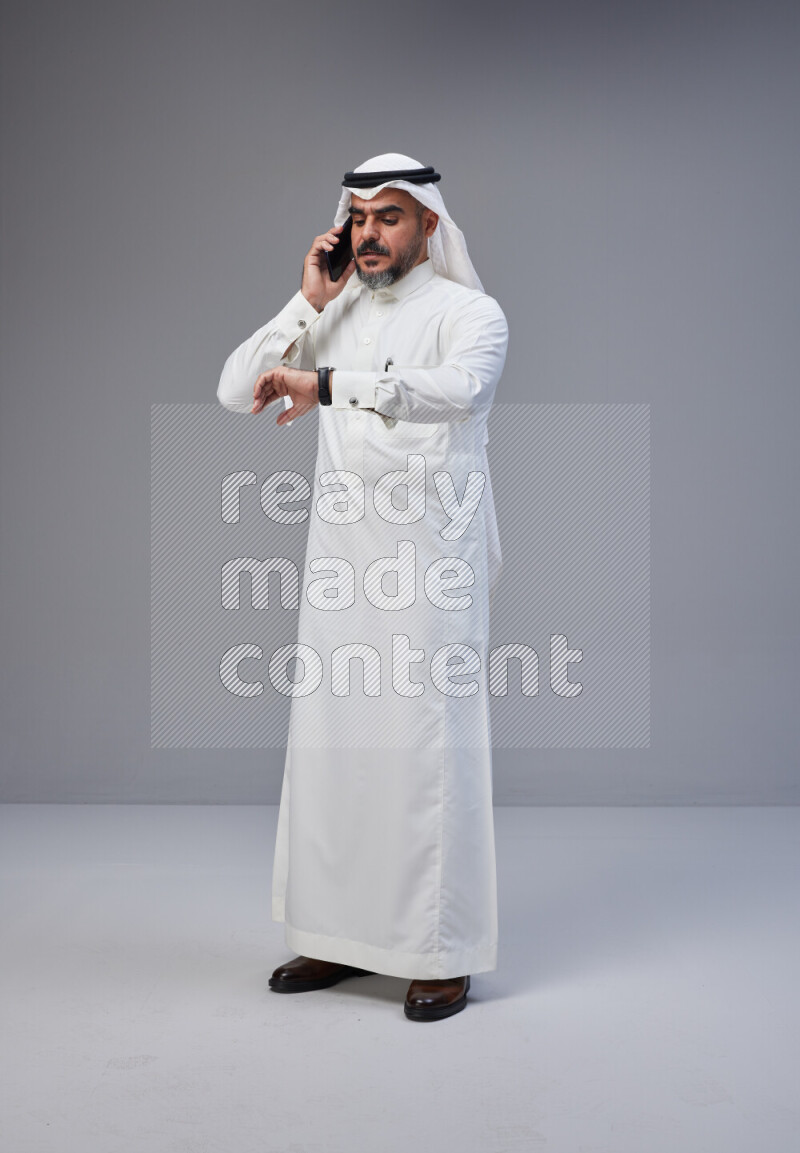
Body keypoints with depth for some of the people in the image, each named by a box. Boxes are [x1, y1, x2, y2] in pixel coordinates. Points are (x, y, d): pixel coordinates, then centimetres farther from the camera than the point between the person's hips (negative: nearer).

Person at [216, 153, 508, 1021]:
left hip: (431, 565, -5)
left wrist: (326, 384, -33)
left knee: (429, 749, -4)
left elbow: (455, 387, -25)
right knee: (330, 745, 7)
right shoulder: (332, 316, 15)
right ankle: (342, 936, 21)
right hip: (341, 561, 5)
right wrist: (309, 303, 0)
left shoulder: (469, 313, -2)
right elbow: (234, 390, 8)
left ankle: (444, 954, 8)